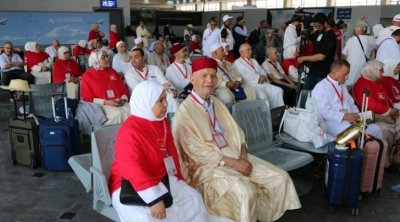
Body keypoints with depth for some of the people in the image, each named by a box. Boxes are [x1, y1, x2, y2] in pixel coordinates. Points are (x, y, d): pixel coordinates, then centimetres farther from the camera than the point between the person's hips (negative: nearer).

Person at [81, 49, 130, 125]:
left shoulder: (112, 72, 18)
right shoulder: (87, 76, 4)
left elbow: (123, 89, 19)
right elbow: (87, 98, -2)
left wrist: (123, 99, -3)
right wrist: (105, 102, -12)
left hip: (119, 103, 4)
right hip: (101, 104, -4)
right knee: (117, 114, -34)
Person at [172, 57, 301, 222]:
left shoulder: (217, 104, 14)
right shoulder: (185, 111, -11)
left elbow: (236, 133, 11)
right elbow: (197, 151, -17)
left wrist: (243, 157, -8)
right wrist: (233, 163, -18)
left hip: (236, 157, 7)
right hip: (208, 166, -7)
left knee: (280, 178, -4)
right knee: (245, 190, -32)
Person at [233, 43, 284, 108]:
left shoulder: (254, 61, 26)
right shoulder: (237, 63, 1)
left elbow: (262, 71, 21)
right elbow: (245, 76, -12)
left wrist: (263, 77, -3)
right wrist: (259, 77, -8)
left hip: (262, 83, 8)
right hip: (250, 86, -7)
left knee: (278, 90, -12)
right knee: (262, 95, -35)